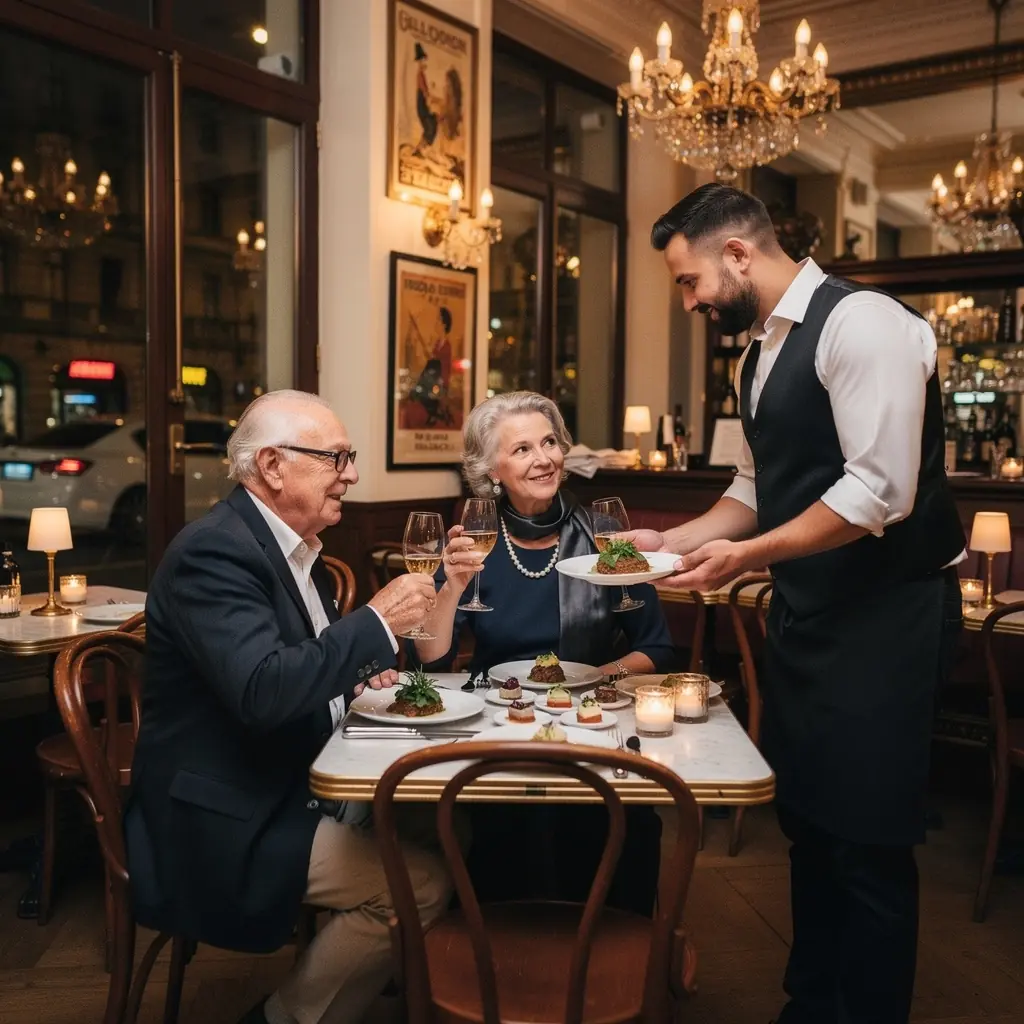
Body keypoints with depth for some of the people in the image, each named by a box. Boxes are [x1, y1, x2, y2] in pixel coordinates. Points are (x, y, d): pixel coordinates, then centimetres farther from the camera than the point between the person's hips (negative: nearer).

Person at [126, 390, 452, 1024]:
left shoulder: (289, 543, 8)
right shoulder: (214, 551, -21)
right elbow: (261, 691, -32)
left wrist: (354, 672, 1)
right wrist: (377, 624, -24)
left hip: (285, 788, 9)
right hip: (226, 822, -9)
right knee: (422, 881, -16)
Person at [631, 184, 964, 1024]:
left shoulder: (862, 323, -17)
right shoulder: (762, 351, 12)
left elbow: (881, 492, -24)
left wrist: (745, 556, -22)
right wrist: (675, 539, 4)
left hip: (885, 613, -9)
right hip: (805, 609, 9)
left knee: (867, 839, 2)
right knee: (808, 822, 18)